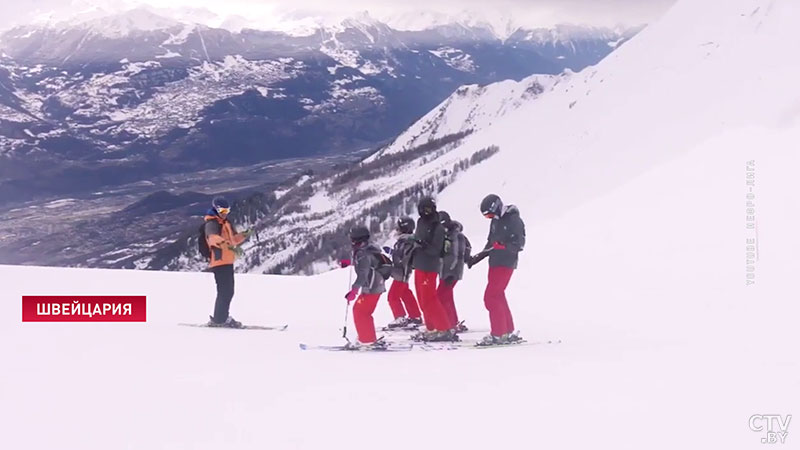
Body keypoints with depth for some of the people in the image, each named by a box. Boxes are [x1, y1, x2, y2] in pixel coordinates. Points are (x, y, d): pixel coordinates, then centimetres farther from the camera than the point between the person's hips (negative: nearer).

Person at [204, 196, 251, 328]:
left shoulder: (226, 223, 19)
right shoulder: (212, 224, -10)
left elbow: (233, 238, 27)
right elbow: (213, 237, -31)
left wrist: (243, 236, 4)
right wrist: (226, 244, -49)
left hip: (228, 262, 9)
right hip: (219, 261, -9)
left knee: (228, 291, 14)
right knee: (224, 291, -11)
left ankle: (223, 317, 23)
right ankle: (219, 319, -6)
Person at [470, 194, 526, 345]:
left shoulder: (514, 220, -13)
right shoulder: (496, 221, 13)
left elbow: (519, 244, -18)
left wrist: (504, 246, -35)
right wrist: (477, 257, 22)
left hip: (506, 264, -9)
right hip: (494, 263, 9)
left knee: (490, 297, -13)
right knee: (498, 297, 10)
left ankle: (498, 334, -9)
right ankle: (509, 332, 18)